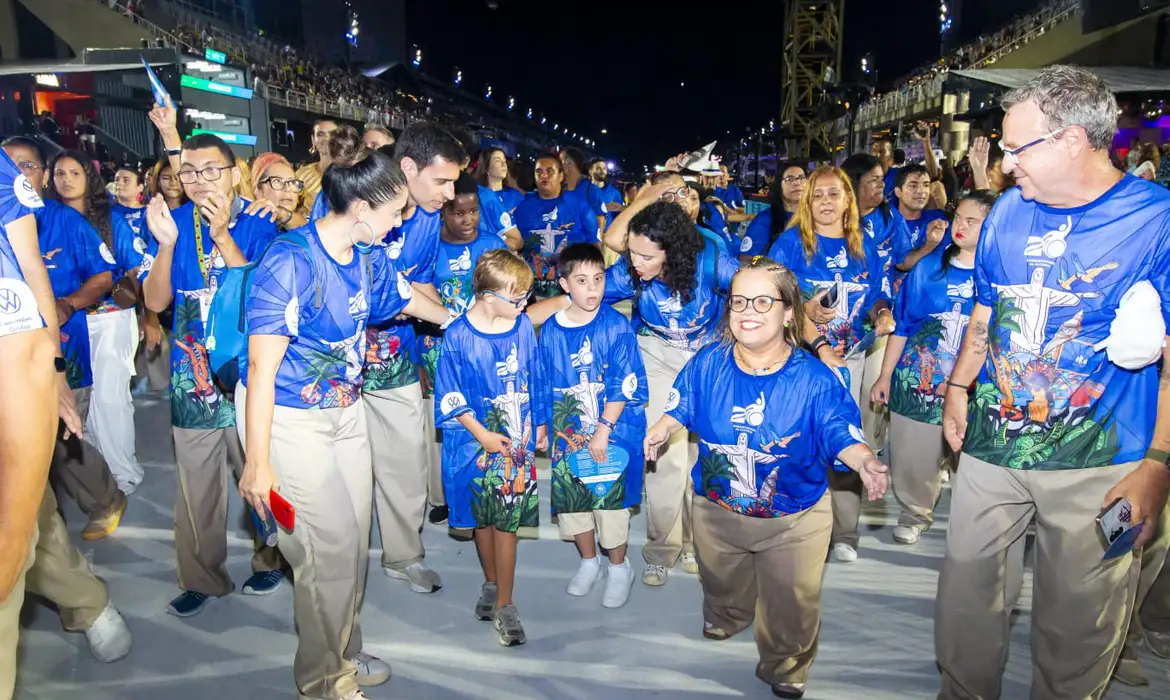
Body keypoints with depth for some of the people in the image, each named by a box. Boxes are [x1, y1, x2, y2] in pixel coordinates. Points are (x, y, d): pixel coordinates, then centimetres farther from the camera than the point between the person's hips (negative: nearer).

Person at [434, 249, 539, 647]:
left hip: (516, 438, 1)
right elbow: (451, 397, -7)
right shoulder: (458, 337, -13)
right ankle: (492, 584, 36)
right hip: (475, 440, -1)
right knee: (483, 517, 13)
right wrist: (483, 435, -11)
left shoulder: (522, 326, -3)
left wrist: (533, 425, 4)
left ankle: (504, 604, 12)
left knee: (507, 519, 1)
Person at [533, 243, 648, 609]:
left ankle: (619, 568, 27)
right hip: (567, 433, 4)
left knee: (610, 497, 3)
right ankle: (588, 562, 36)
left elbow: (624, 384, -13)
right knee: (569, 499, 13)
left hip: (612, 432, -4)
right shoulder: (551, 331, 0)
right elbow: (541, 384, 10)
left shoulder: (616, 326, -10)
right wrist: (541, 427, 12)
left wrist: (603, 429, -16)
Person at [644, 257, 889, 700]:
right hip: (716, 509, 3)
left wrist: (864, 462, -39)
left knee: (791, 605, 15)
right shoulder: (708, 364, -12)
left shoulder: (814, 379, -20)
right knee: (721, 581, 30)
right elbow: (682, 408, 4)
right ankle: (727, 616, 66)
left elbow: (841, 434, -21)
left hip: (794, 520, -3)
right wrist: (662, 430, -10)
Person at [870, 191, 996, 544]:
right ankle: (915, 515, 34)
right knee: (912, 459, 10)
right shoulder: (928, 269, 3)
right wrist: (885, 376, 6)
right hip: (917, 381, 2)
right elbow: (902, 326, 7)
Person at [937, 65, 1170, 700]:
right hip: (992, 443, 4)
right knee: (965, 582, 13)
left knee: (1077, 615, 11)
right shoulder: (1008, 211, 5)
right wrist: (958, 388, 11)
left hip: (1098, 462, -4)